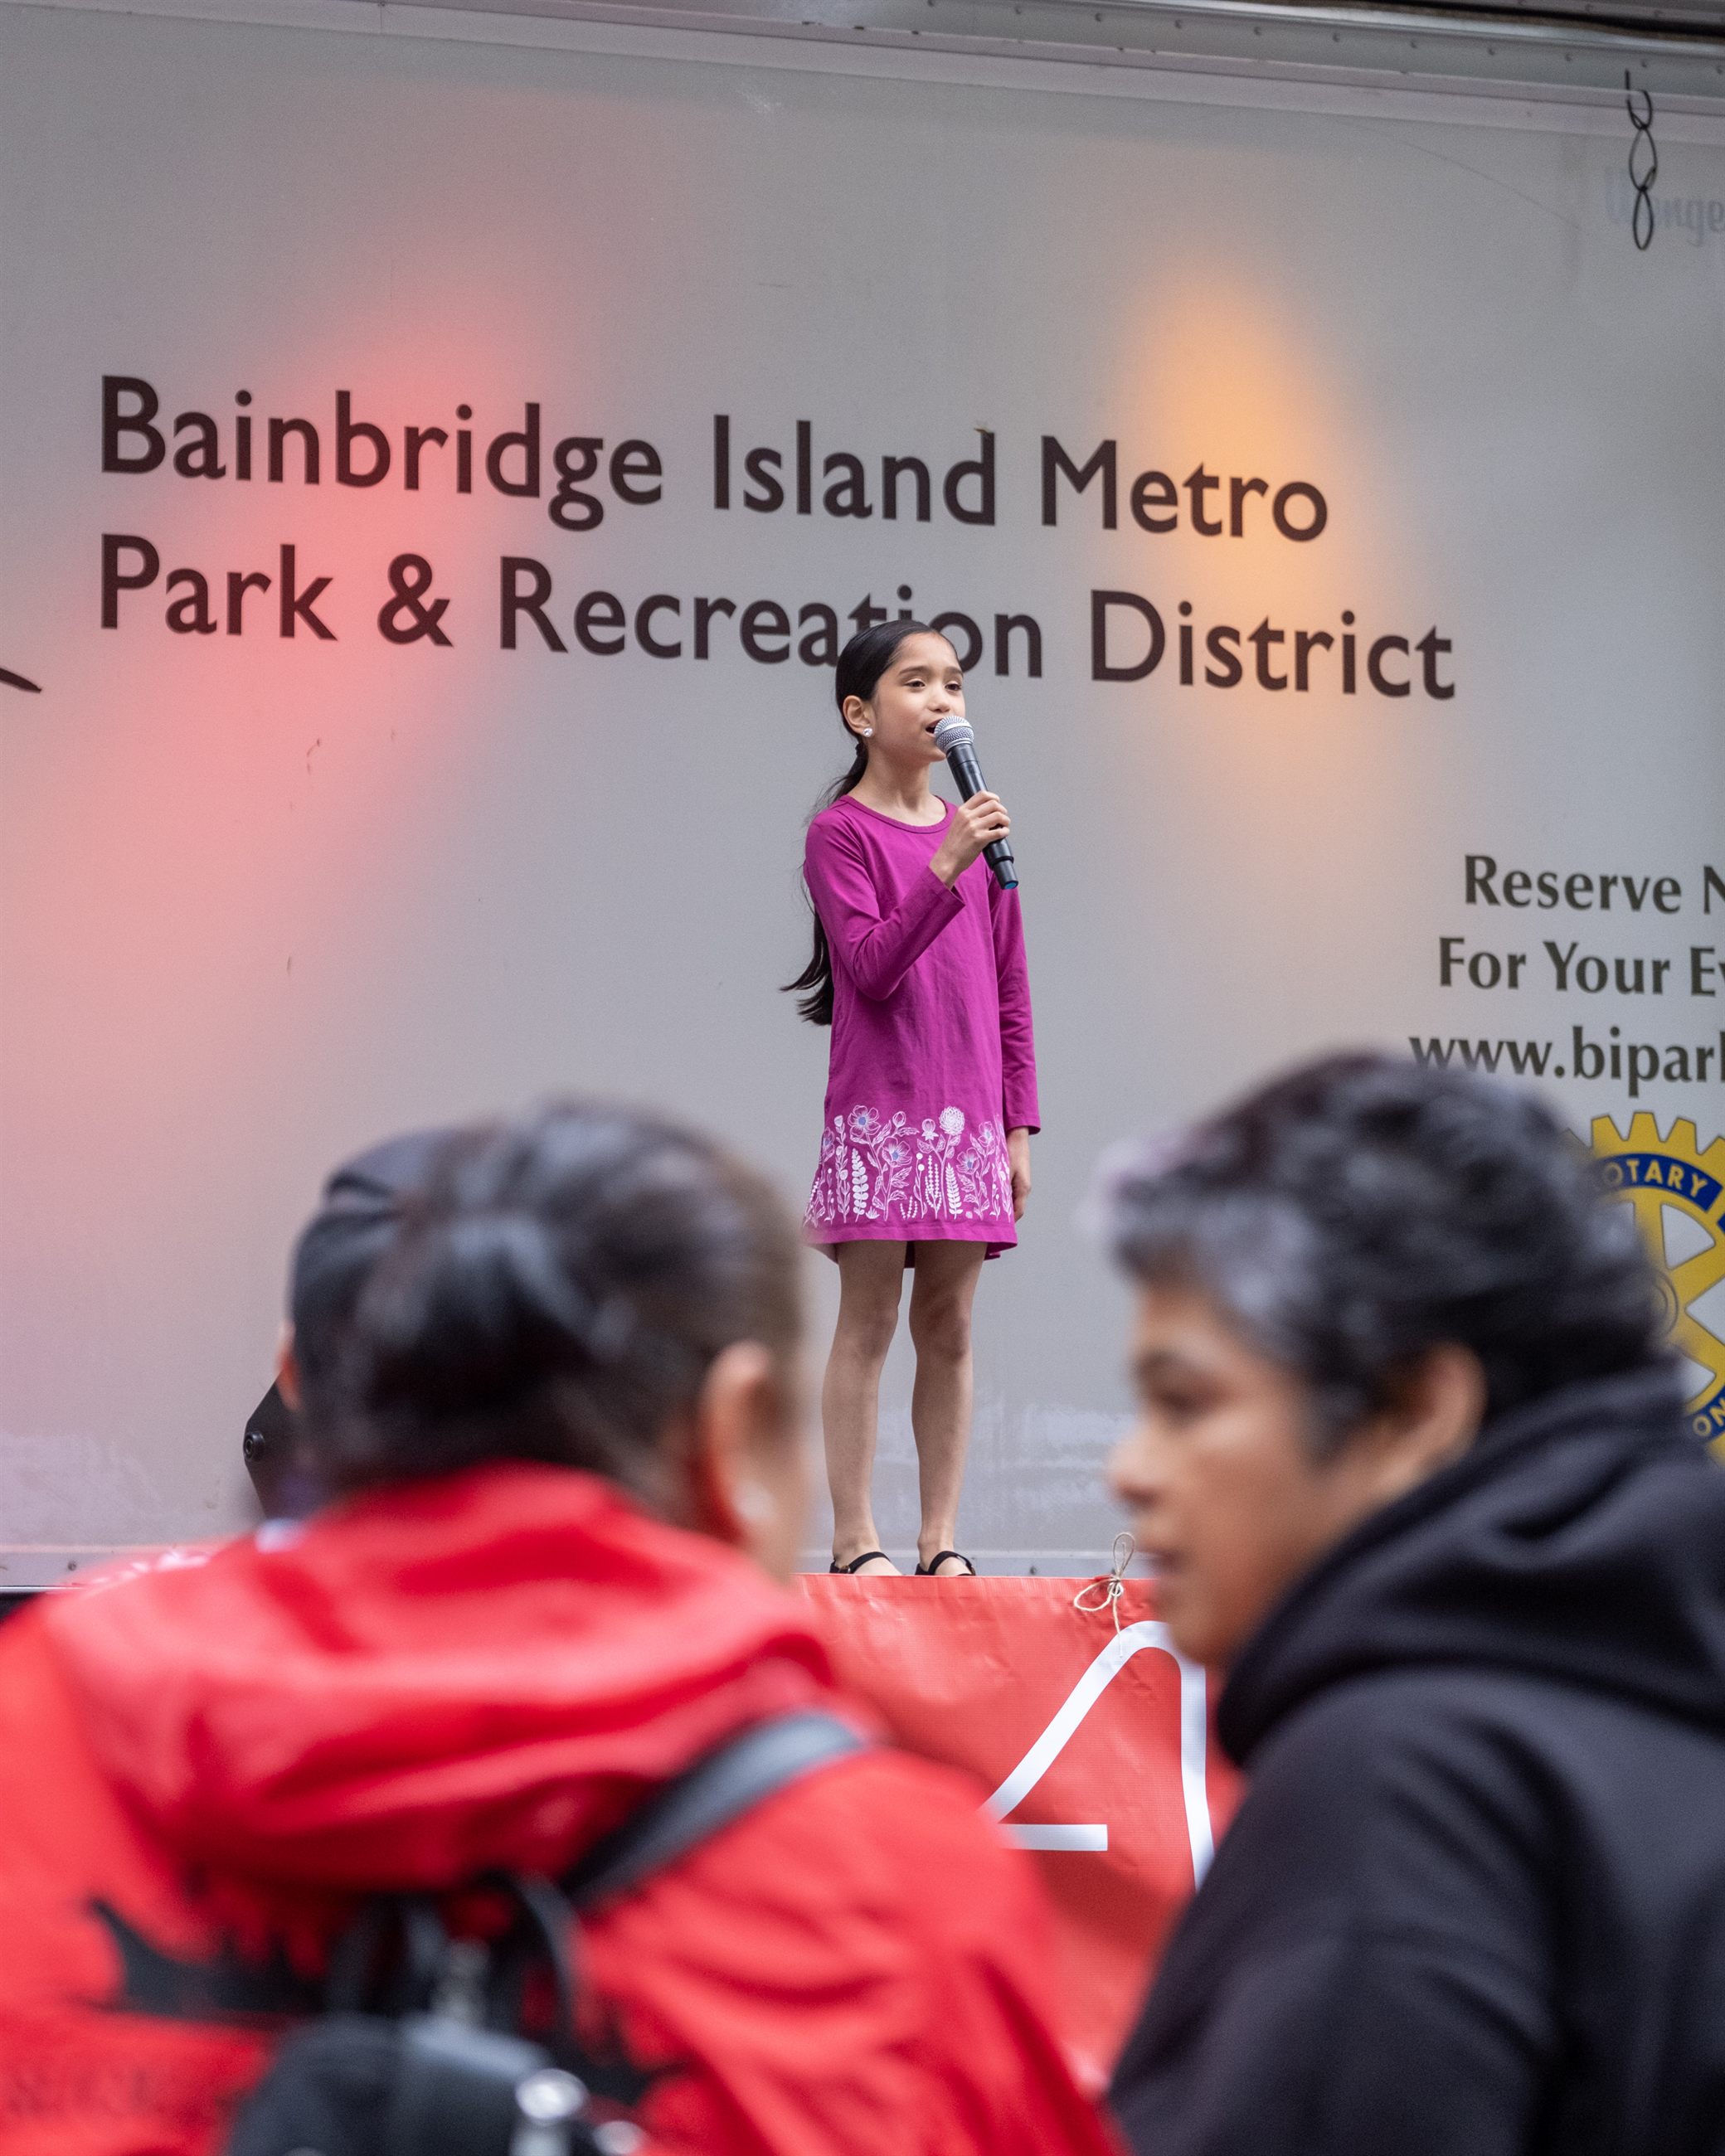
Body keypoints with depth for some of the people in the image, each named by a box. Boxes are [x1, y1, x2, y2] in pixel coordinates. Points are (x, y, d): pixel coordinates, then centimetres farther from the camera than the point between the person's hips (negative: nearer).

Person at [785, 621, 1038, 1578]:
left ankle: (941, 1537, 10)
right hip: (879, 1111, -5)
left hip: (968, 1116, 5)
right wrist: (944, 868, -25)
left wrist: (1018, 1126, 9)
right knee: (868, 1321, -2)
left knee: (949, 1327, 6)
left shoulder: (976, 829, 11)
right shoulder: (841, 832, -3)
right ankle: (855, 1537, 2)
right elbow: (872, 967, -15)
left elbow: (1009, 992, 13)